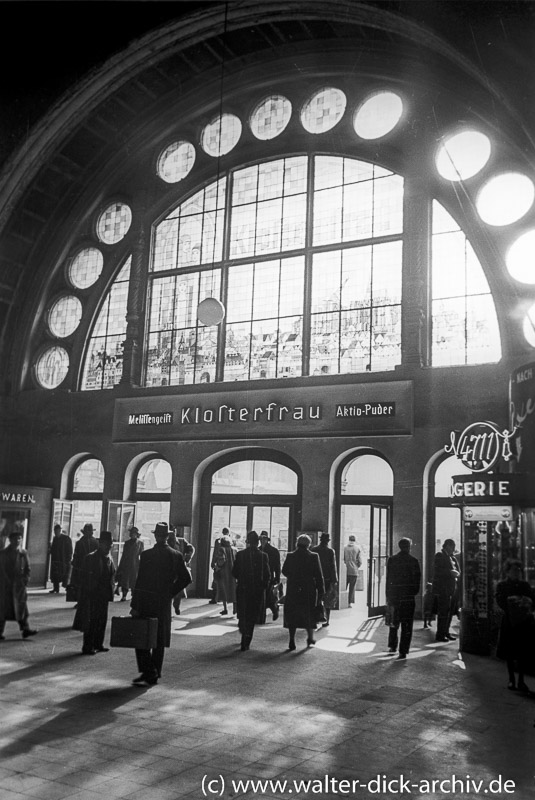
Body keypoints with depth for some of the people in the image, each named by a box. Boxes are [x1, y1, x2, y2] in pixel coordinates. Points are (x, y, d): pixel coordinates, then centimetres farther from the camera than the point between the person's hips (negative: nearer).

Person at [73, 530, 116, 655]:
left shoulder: (109, 559, 10)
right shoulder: (91, 558, -11)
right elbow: (85, 578, -12)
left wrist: (111, 588, 9)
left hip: (104, 596, 7)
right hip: (92, 595, -7)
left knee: (102, 620, 12)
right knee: (91, 621, -2)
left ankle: (98, 644, 23)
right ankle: (87, 647, 7)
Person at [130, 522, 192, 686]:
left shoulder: (146, 555, -12)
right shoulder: (176, 555, 0)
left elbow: (140, 581, -13)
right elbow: (186, 578, 0)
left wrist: (134, 605, -9)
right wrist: (170, 592, 9)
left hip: (145, 603, -4)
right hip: (164, 603, 4)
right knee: (159, 641, 14)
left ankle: (148, 672, -4)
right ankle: (154, 675, 19)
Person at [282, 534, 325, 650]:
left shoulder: (290, 556, -5)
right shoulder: (314, 557, -9)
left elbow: (284, 571, 6)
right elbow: (319, 575, -7)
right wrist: (321, 591, -1)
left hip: (293, 590, 1)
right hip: (309, 591, 0)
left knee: (292, 615, 9)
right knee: (309, 614, 18)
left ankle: (292, 641, 7)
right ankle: (310, 637, 24)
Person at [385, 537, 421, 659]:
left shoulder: (392, 560, 1)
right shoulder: (414, 561, -4)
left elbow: (388, 579, 3)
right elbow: (418, 578, -4)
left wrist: (388, 595, 7)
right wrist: (414, 592, 7)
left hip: (395, 595, 3)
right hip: (409, 596, -2)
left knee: (394, 622, 20)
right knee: (407, 624, 2)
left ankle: (392, 646, 25)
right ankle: (403, 651, -1)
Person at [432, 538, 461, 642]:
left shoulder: (452, 557, 20)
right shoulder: (439, 556, -5)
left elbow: (458, 571, 17)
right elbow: (438, 571, -15)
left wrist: (456, 573, -5)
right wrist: (451, 572, -16)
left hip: (451, 589, 8)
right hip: (442, 589, -8)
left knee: (450, 611, 10)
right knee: (443, 612, -8)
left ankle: (446, 632, 19)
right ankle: (440, 635, -4)